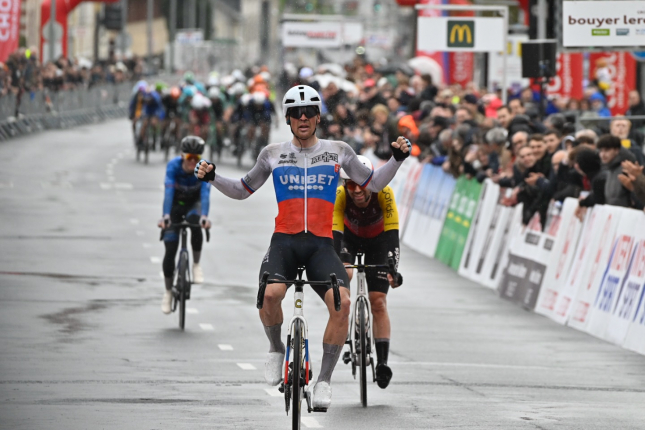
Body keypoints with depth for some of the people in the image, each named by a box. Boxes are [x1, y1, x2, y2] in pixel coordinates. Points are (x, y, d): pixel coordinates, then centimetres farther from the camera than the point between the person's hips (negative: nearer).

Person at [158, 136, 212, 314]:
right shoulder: (174, 165, -27)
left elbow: (205, 193, -38)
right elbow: (168, 191, -38)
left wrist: (204, 216, -54)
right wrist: (165, 216, -52)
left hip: (193, 204, 0)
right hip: (175, 204, 0)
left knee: (195, 222, -36)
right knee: (170, 251, -7)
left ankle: (196, 264, -15)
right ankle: (168, 291, 12)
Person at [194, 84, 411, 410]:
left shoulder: (338, 151, 11)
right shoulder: (273, 154, 11)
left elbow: (373, 184, 16)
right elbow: (242, 191, 20)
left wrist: (397, 158, 2)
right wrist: (212, 178, 3)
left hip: (321, 244, 1)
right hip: (284, 241, 0)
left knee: (341, 302, -26)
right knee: (270, 294, -32)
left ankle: (324, 379, -11)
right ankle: (276, 349, 0)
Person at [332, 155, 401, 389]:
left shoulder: (383, 193, -36)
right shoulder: (340, 195, -34)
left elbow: (392, 233, -37)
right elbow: (334, 234, -39)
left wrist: (392, 268, -49)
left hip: (377, 239, -1)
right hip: (350, 236, 1)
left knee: (378, 302, -9)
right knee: (344, 274, -30)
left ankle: (382, 362, -6)